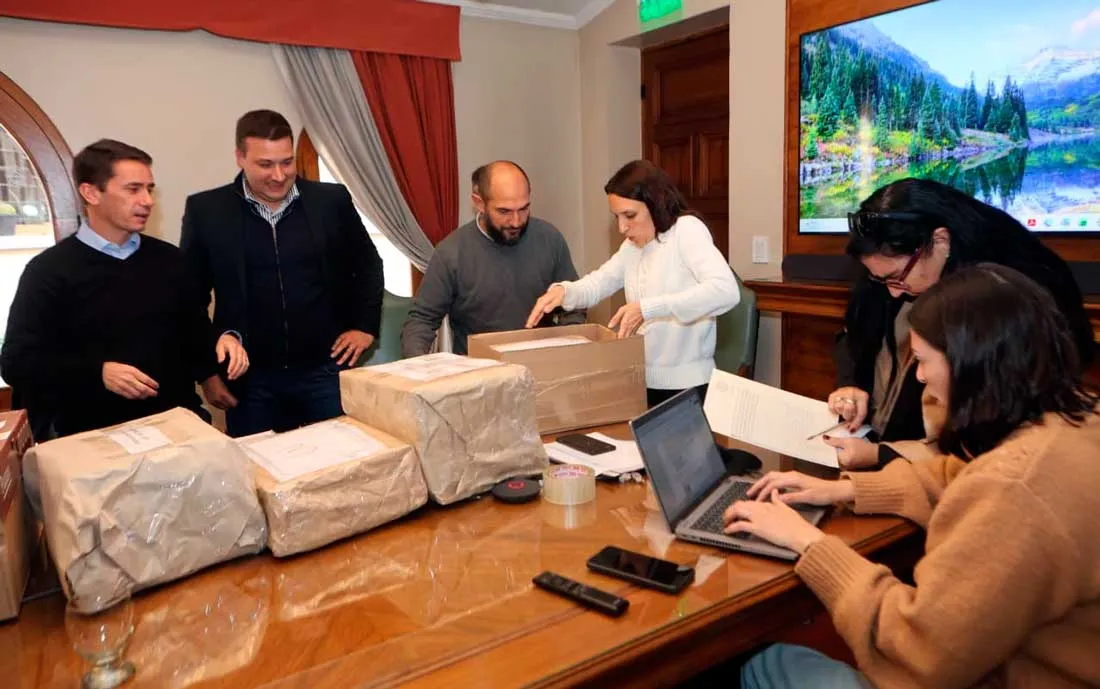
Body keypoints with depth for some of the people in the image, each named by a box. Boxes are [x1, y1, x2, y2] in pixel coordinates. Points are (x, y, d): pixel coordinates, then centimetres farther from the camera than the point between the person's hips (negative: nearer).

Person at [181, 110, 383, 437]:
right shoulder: (206, 210, -3)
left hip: (326, 370, 1)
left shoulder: (332, 201, -1)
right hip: (250, 377, 0)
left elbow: (368, 266, 12)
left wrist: (365, 326, 6)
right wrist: (213, 338, -8)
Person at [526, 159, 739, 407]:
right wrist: (562, 290, -14)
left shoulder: (687, 229, -13)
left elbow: (726, 290, -28)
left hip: (685, 384, -7)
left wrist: (647, 309, -34)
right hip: (643, 381, 7)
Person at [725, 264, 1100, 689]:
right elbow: (959, 479, 14)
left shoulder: (1013, 492, -35)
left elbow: (919, 650, -27)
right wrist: (847, 488, 7)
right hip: (1012, 653, 8)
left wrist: (807, 540, -18)